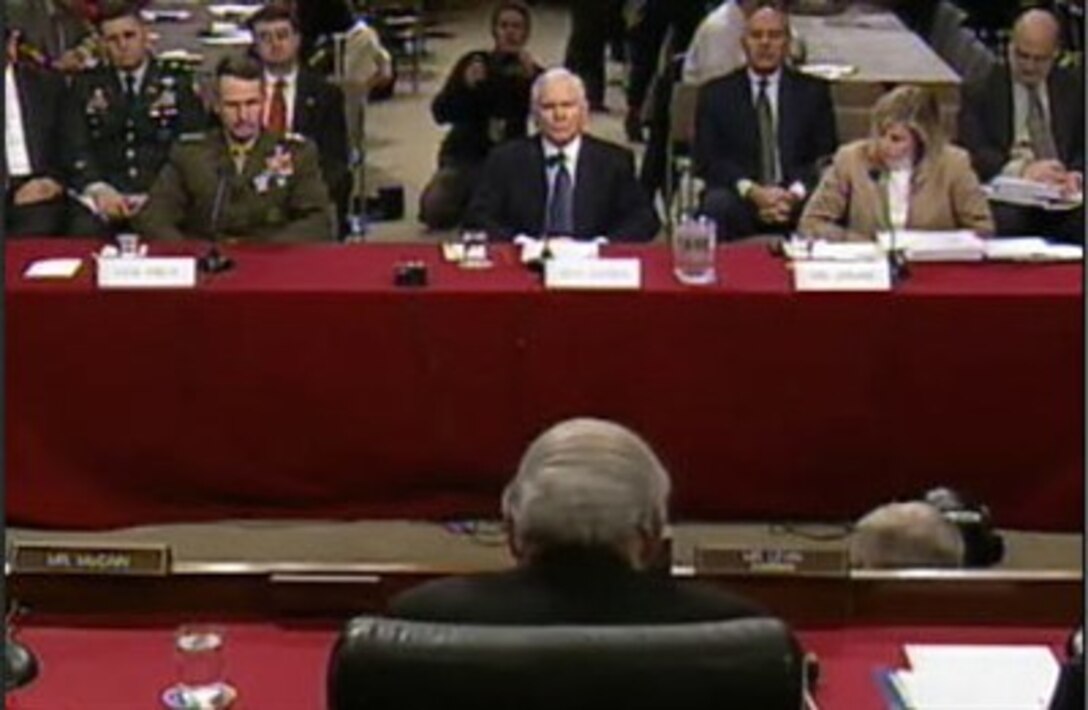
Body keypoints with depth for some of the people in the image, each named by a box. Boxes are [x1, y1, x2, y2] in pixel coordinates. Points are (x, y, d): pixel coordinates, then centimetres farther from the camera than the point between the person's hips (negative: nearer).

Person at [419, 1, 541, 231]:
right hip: (464, 156, -1)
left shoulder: (533, 72, 3)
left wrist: (531, 77, -24)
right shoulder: (473, 62, 0)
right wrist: (466, 85, -25)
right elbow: (440, 113, -8)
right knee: (435, 211, -24)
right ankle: (467, 202, 11)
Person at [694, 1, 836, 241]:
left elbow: (827, 157, 6)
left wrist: (795, 193, -14)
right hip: (740, 199, -1)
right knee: (718, 204, -34)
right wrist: (751, 191, -15)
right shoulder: (716, 93, 11)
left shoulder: (813, 91, 13)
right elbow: (707, 160, 2)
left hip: (798, 200, 1)